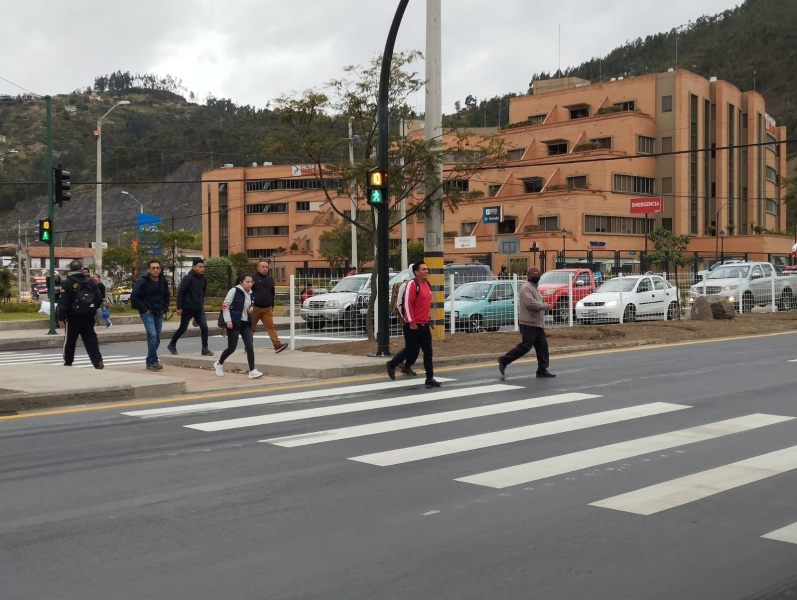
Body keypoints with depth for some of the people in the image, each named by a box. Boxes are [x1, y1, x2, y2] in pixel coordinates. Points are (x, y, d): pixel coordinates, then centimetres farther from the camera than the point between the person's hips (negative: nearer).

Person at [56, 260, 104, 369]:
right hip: (88, 316, 3)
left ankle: (68, 362, 20)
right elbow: (99, 298, 7)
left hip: (74, 316, -3)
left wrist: (61, 317, -11)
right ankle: (98, 361, -9)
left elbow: (63, 301, -13)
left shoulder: (68, 283, -7)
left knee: (70, 340, 11)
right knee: (91, 340, 4)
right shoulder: (90, 282, 6)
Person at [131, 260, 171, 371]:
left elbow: (166, 296, 19)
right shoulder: (142, 282, -13)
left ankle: (150, 362, 20)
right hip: (147, 313, -6)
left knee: (157, 338, 8)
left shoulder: (163, 281, 4)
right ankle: (153, 362, -16)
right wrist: (144, 309, -12)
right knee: (152, 335, -19)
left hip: (159, 313, 6)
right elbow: (134, 297, -11)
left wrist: (164, 309, 9)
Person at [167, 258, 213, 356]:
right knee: (182, 328, 7)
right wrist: (179, 307, -17)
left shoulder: (203, 279, 6)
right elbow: (180, 292, -15)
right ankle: (172, 345, 28)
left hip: (199, 309, 5)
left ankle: (205, 348, -1)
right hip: (187, 308, -5)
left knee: (204, 327, -7)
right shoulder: (188, 278, -14)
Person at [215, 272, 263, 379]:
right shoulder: (234, 291, -10)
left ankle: (252, 371, -8)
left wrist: (251, 309, 4)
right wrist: (228, 320, -18)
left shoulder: (250, 293, 9)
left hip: (246, 323, 6)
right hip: (234, 323, -6)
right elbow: (225, 306, -11)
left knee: (250, 346, -7)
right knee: (231, 347, 0)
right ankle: (219, 364, 27)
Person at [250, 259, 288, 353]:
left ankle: (277, 344, -18)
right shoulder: (253, 278, -4)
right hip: (255, 308, -4)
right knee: (251, 328, 6)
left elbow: (272, 293, 22)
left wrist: (272, 306, 20)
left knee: (270, 326, -8)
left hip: (267, 308, 4)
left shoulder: (269, 279, 14)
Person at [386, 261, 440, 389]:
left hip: (424, 325, 7)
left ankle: (430, 378, 5)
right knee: (411, 350, 4)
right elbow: (407, 304, -19)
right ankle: (391, 365, 28)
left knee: (428, 352, 3)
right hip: (413, 326, -7)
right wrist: (411, 322, -20)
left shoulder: (427, 284, 12)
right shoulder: (412, 284, -13)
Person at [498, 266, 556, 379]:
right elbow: (530, 303, -24)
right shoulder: (526, 288, -12)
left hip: (538, 323, 10)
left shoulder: (534, 288, 21)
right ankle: (504, 360, -3)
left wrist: (545, 305, 9)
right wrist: (546, 306, -16)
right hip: (528, 323, -10)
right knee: (525, 346, -11)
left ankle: (542, 369, 10)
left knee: (542, 346, 6)